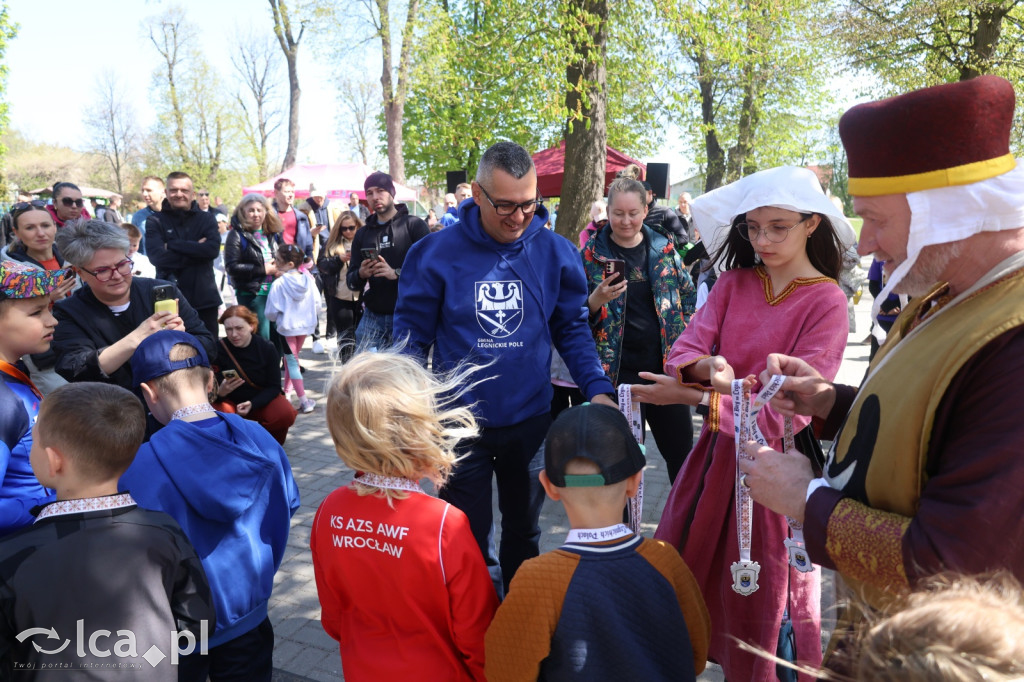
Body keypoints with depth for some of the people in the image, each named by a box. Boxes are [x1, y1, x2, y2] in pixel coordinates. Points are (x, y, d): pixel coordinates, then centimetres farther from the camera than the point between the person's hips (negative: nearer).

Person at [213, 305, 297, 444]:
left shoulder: (267, 349, -13)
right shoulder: (219, 350, -15)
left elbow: (274, 386, -11)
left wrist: (252, 404, -28)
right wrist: (220, 392, -37)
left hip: (262, 400, 0)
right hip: (230, 401, 0)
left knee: (285, 414, -30)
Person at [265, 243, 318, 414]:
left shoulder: (278, 284, -19)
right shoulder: (308, 280, -6)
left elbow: (272, 312, -13)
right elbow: (317, 305, -1)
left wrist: (276, 318, 8)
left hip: (287, 327, -5)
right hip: (305, 325, 5)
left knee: (292, 363, 2)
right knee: (291, 359, 22)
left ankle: (304, 401, -3)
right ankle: (287, 391, 33)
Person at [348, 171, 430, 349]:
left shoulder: (414, 225, 1)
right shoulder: (363, 234, 17)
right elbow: (352, 282, 14)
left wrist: (397, 273, -24)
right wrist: (361, 274, -10)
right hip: (372, 317, 5)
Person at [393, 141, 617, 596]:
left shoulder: (556, 253, -5)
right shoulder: (436, 254, -11)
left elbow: (572, 329, 2)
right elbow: (412, 336, -5)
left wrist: (597, 389, -12)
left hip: (531, 420, 3)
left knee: (523, 532, 22)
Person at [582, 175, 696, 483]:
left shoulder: (663, 246, 4)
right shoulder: (592, 253, -3)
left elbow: (689, 294, 14)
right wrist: (596, 301, -20)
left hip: (667, 365, 2)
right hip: (619, 371, -2)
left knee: (682, 452, 12)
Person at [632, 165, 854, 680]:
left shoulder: (827, 301, -12)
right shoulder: (734, 283, 2)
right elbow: (683, 352, -6)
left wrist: (694, 395, -23)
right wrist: (708, 367, -30)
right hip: (717, 450, 4)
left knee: (762, 602, 10)